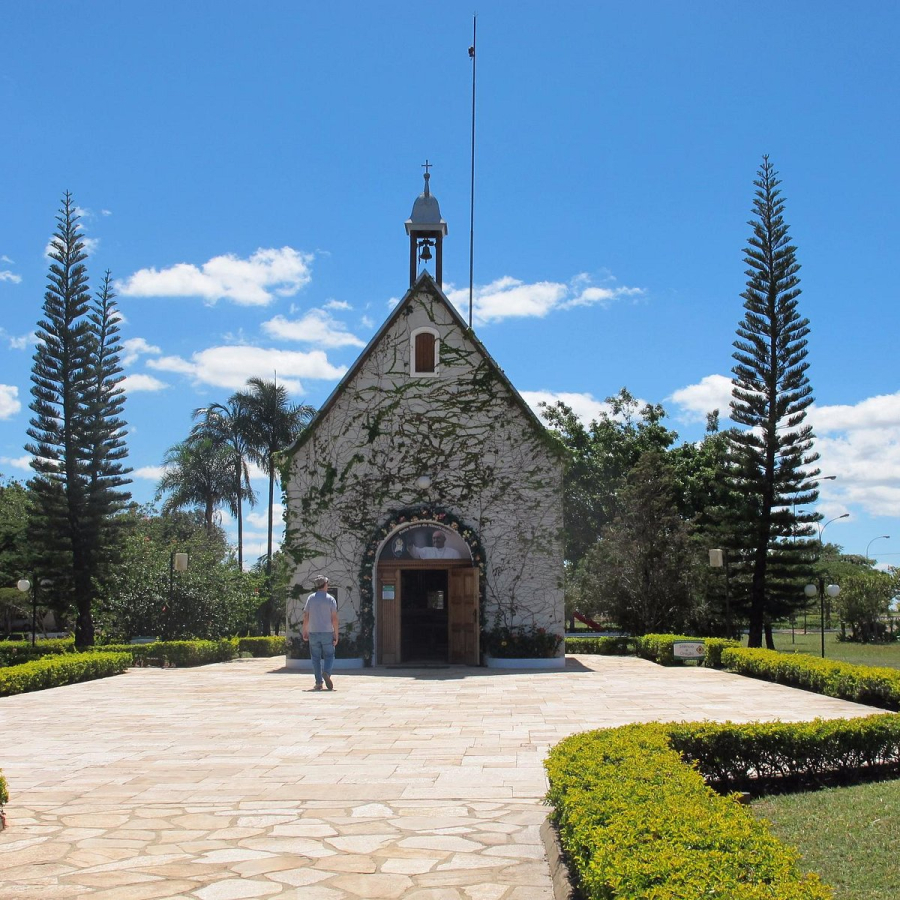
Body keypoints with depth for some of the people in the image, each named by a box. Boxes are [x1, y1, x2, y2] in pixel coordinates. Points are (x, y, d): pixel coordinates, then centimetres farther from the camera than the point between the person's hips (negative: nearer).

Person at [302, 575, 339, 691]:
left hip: (313, 633, 2)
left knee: (316, 657, 7)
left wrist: (305, 632, 10)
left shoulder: (311, 598, 3)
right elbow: (334, 618, -6)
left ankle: (318, 683, 4)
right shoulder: (330, 599, -2)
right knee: (329, 655, 8)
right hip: (327, 633, -1)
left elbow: (306, 617, 1)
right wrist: (336, 635, -3)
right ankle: (326, 673, -19)